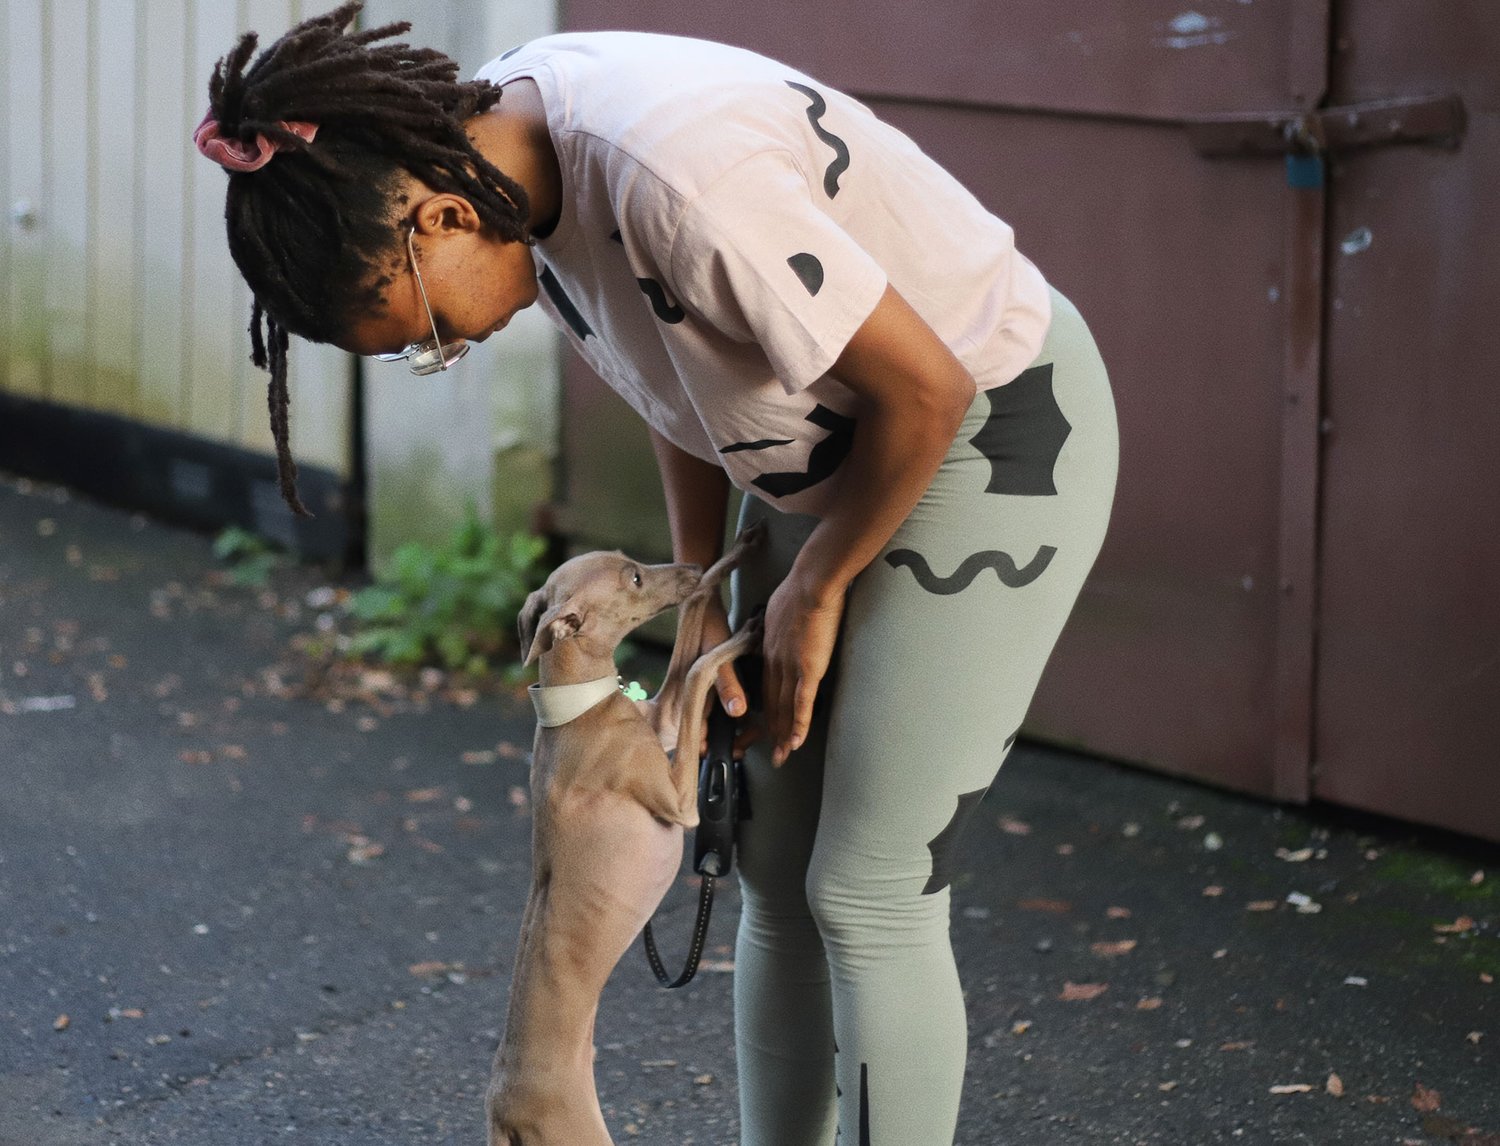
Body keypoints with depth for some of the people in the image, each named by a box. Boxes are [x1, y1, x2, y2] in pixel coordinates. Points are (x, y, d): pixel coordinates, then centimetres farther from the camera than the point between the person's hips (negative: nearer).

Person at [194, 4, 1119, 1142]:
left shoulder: (671, 175, -34)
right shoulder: (507, 146, -7)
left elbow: (924, 387, -26)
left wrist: (815, 589, -11)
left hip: (994, 438, -8)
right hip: (836, 443, 8)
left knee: (866, 896, -6)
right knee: (773, 868, 11)